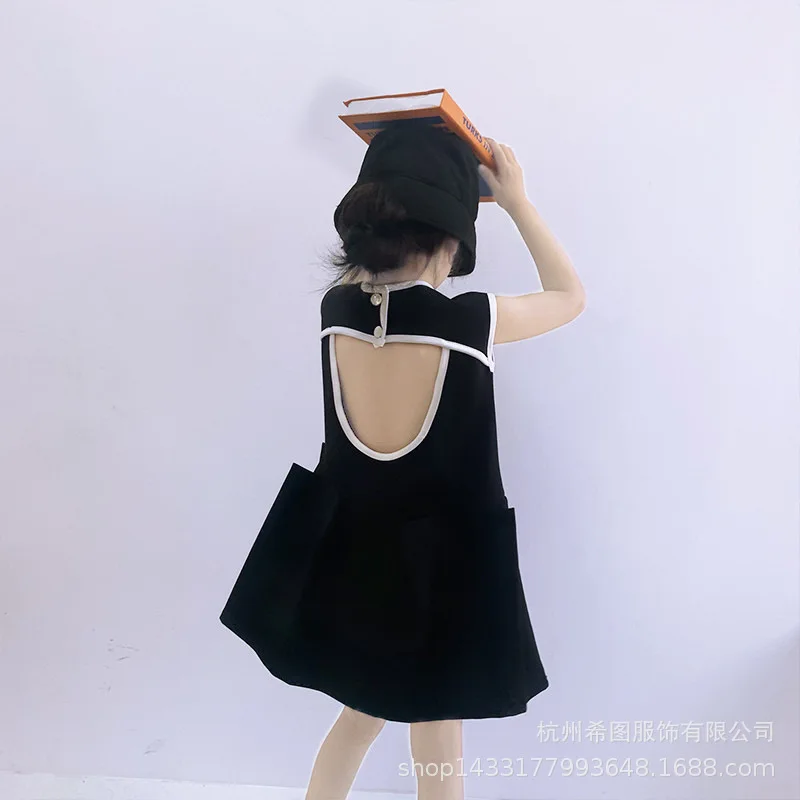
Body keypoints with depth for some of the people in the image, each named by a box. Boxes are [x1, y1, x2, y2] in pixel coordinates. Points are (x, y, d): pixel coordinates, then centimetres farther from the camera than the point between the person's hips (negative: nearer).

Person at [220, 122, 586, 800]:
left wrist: (398, 182, 14)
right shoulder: (473, 320, -21)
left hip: (349, 550, 5)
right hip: (440, 564, -4)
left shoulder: (337, 308, -10)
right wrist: (518, 201, 4)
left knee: (362, 709, 29)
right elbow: (571, 297, -1)